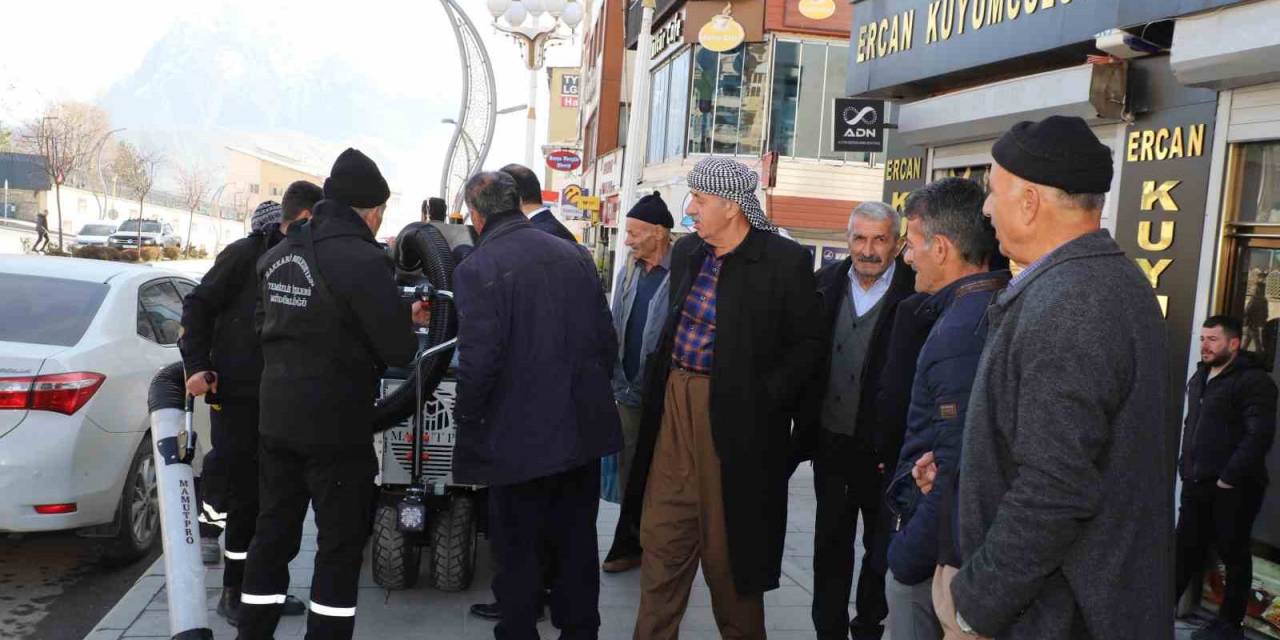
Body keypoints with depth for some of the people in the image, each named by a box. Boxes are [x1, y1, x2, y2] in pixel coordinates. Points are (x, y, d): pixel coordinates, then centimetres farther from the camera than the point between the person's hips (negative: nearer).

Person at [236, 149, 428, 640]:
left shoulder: (276, 255, 7)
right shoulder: (363, 261, -17)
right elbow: (398, 351, -16)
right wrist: (409, 321, 6)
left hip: (275, 420, 7)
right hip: (337, 428, -7)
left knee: (273, 531, 17)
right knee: (341, 543, 4)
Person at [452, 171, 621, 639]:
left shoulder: (477, 269, -14)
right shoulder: (575, 256, 3)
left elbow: (478, 359, -19)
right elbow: (606, 339, 5)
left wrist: (467, 418, -5)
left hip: (519, 435, -5)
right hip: (584, 426, 5)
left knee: (520, 550, 8)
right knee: (577, 543, 17)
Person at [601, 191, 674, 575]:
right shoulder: (627, 274, 9)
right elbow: (614, 330, 12)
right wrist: (617, 381, 7)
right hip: (630, 390, 6)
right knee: (629, 472, 12)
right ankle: (631, 544, 24)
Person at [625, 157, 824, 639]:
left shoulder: (785, 261, -9)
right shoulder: (686, 252, 9)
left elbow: (808, 342, -5)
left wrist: (766, 397, -13)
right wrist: (661, 384, 8)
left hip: (733, 415, -5)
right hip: (675, 405, 5)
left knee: (726, 542, 7)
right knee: (661, 535, 10)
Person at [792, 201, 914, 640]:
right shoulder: (827, 284, 3)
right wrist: (806, 429, 4)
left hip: (882, 450, -4)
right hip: (831, 440, 4)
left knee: (880, 545, 14)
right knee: (831, 542, 14)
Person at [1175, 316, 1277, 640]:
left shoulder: (1253, 381, -11)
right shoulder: (1200, 377, 15)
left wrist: (1229, 477, -20)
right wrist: (1186, 465, 15)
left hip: (1233, 487, -7)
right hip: (1197, 483, 7)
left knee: (1233, 553, 5)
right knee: (1186, 548, 12)